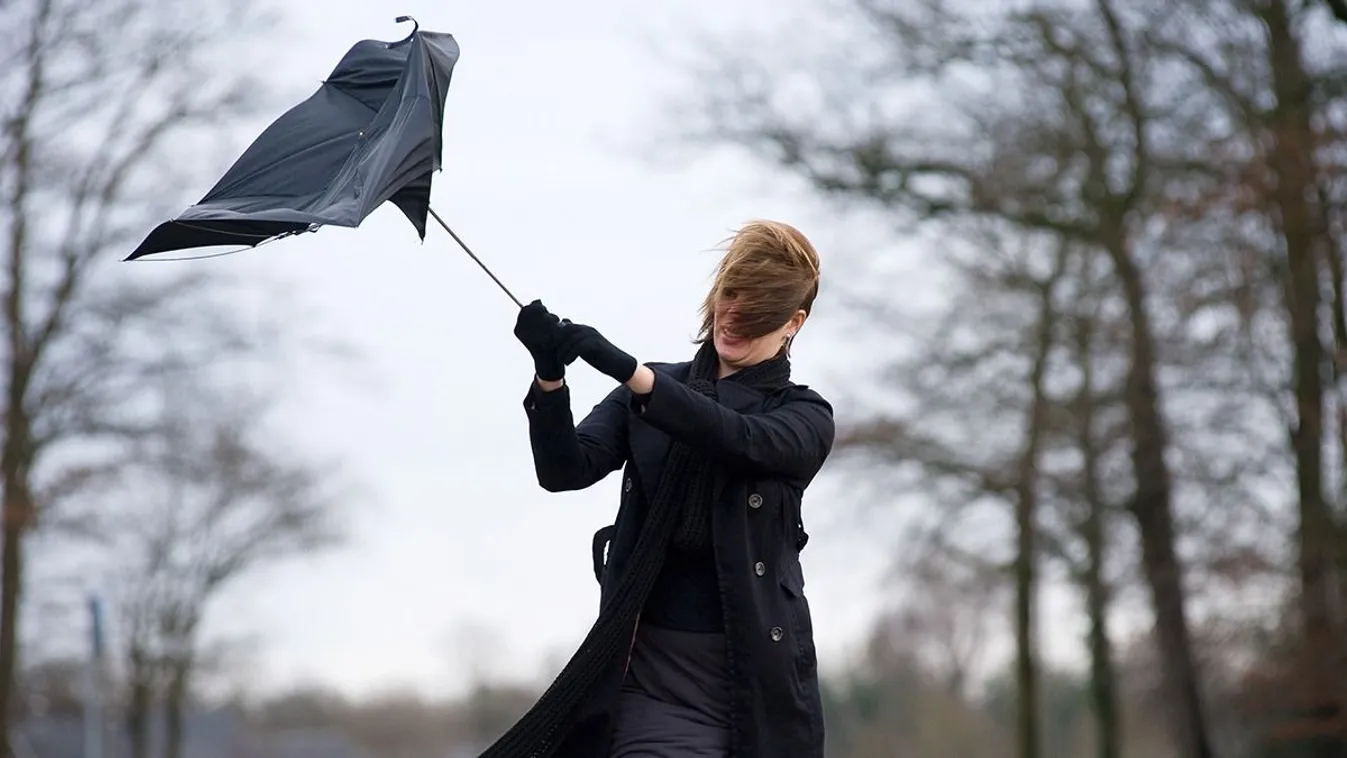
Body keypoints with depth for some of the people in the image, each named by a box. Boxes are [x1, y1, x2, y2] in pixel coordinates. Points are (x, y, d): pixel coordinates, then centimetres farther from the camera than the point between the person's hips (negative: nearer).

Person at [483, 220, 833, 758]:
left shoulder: (805, 417, 8)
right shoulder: (646, 393, 14)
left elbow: (742, 439, -15)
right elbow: (567, 469, -1)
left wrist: (624, 368, -27)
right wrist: (550, 378, -22)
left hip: (757, 671, 0)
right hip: (653, 670, 1)